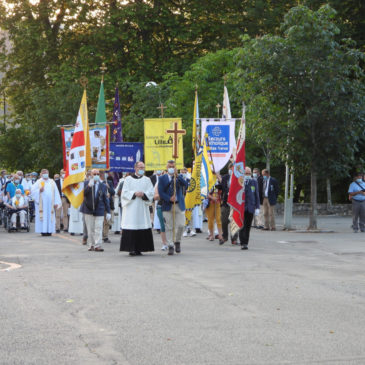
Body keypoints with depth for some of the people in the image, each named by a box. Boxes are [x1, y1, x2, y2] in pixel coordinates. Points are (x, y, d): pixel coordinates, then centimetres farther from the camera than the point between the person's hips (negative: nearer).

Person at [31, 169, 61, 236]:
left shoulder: (52, 182, 14)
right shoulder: (39, 182, 9)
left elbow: (56, 193, 9)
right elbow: (33, 191, 2)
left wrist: (56, 203, 0)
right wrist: (39, 190, -17)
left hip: (50, 202, 2)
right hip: (42, 203, -2)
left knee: (50, 217, -3)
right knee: (43, 217, -6)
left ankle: (49, 231, -2)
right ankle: (43, 231, -6)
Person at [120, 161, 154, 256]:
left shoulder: (147, 180, 14)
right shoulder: (128, 179, 7)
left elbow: (151, 192, 6)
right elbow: (124, 193, 0)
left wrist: (143, 194, -13)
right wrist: (134, 193, -13)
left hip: (143, 208, 3)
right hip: (131, 208, -2)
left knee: (143, 228, -3)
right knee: (131, 229, -9)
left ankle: (139, 249, 3)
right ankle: (131, 249, -8)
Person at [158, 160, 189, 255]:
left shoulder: (179, 177, 9)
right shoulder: (162, 178, 5)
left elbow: (185, 185, -10)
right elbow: (160, 193, -2)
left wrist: (177, 176, -15)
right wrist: (169, 199, -16)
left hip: (179, 205, 1)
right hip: (167, 206, -1)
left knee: (180, 225, -4)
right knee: (169, 227, -2)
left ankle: (177, 242, 19)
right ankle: (171, 246, 3)